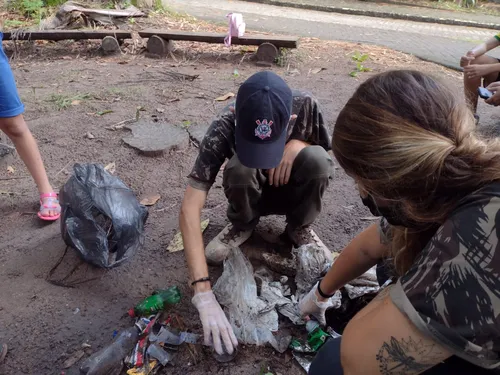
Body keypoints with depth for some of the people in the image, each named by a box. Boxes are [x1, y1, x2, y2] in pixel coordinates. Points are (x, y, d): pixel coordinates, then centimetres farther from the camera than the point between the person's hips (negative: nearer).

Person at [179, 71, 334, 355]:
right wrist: (204, 295, -46)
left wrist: (298, 145, -32)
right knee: (239, 168, -35)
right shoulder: (224, 128, -33)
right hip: (254, 193, -1)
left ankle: (299, 228, -4)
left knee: (316, 157, -32)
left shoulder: (306, 106, -28)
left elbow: (328, 155, -8)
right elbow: (190, 209, -39)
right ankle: (243, 225, -3)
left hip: (292, 190, 1)